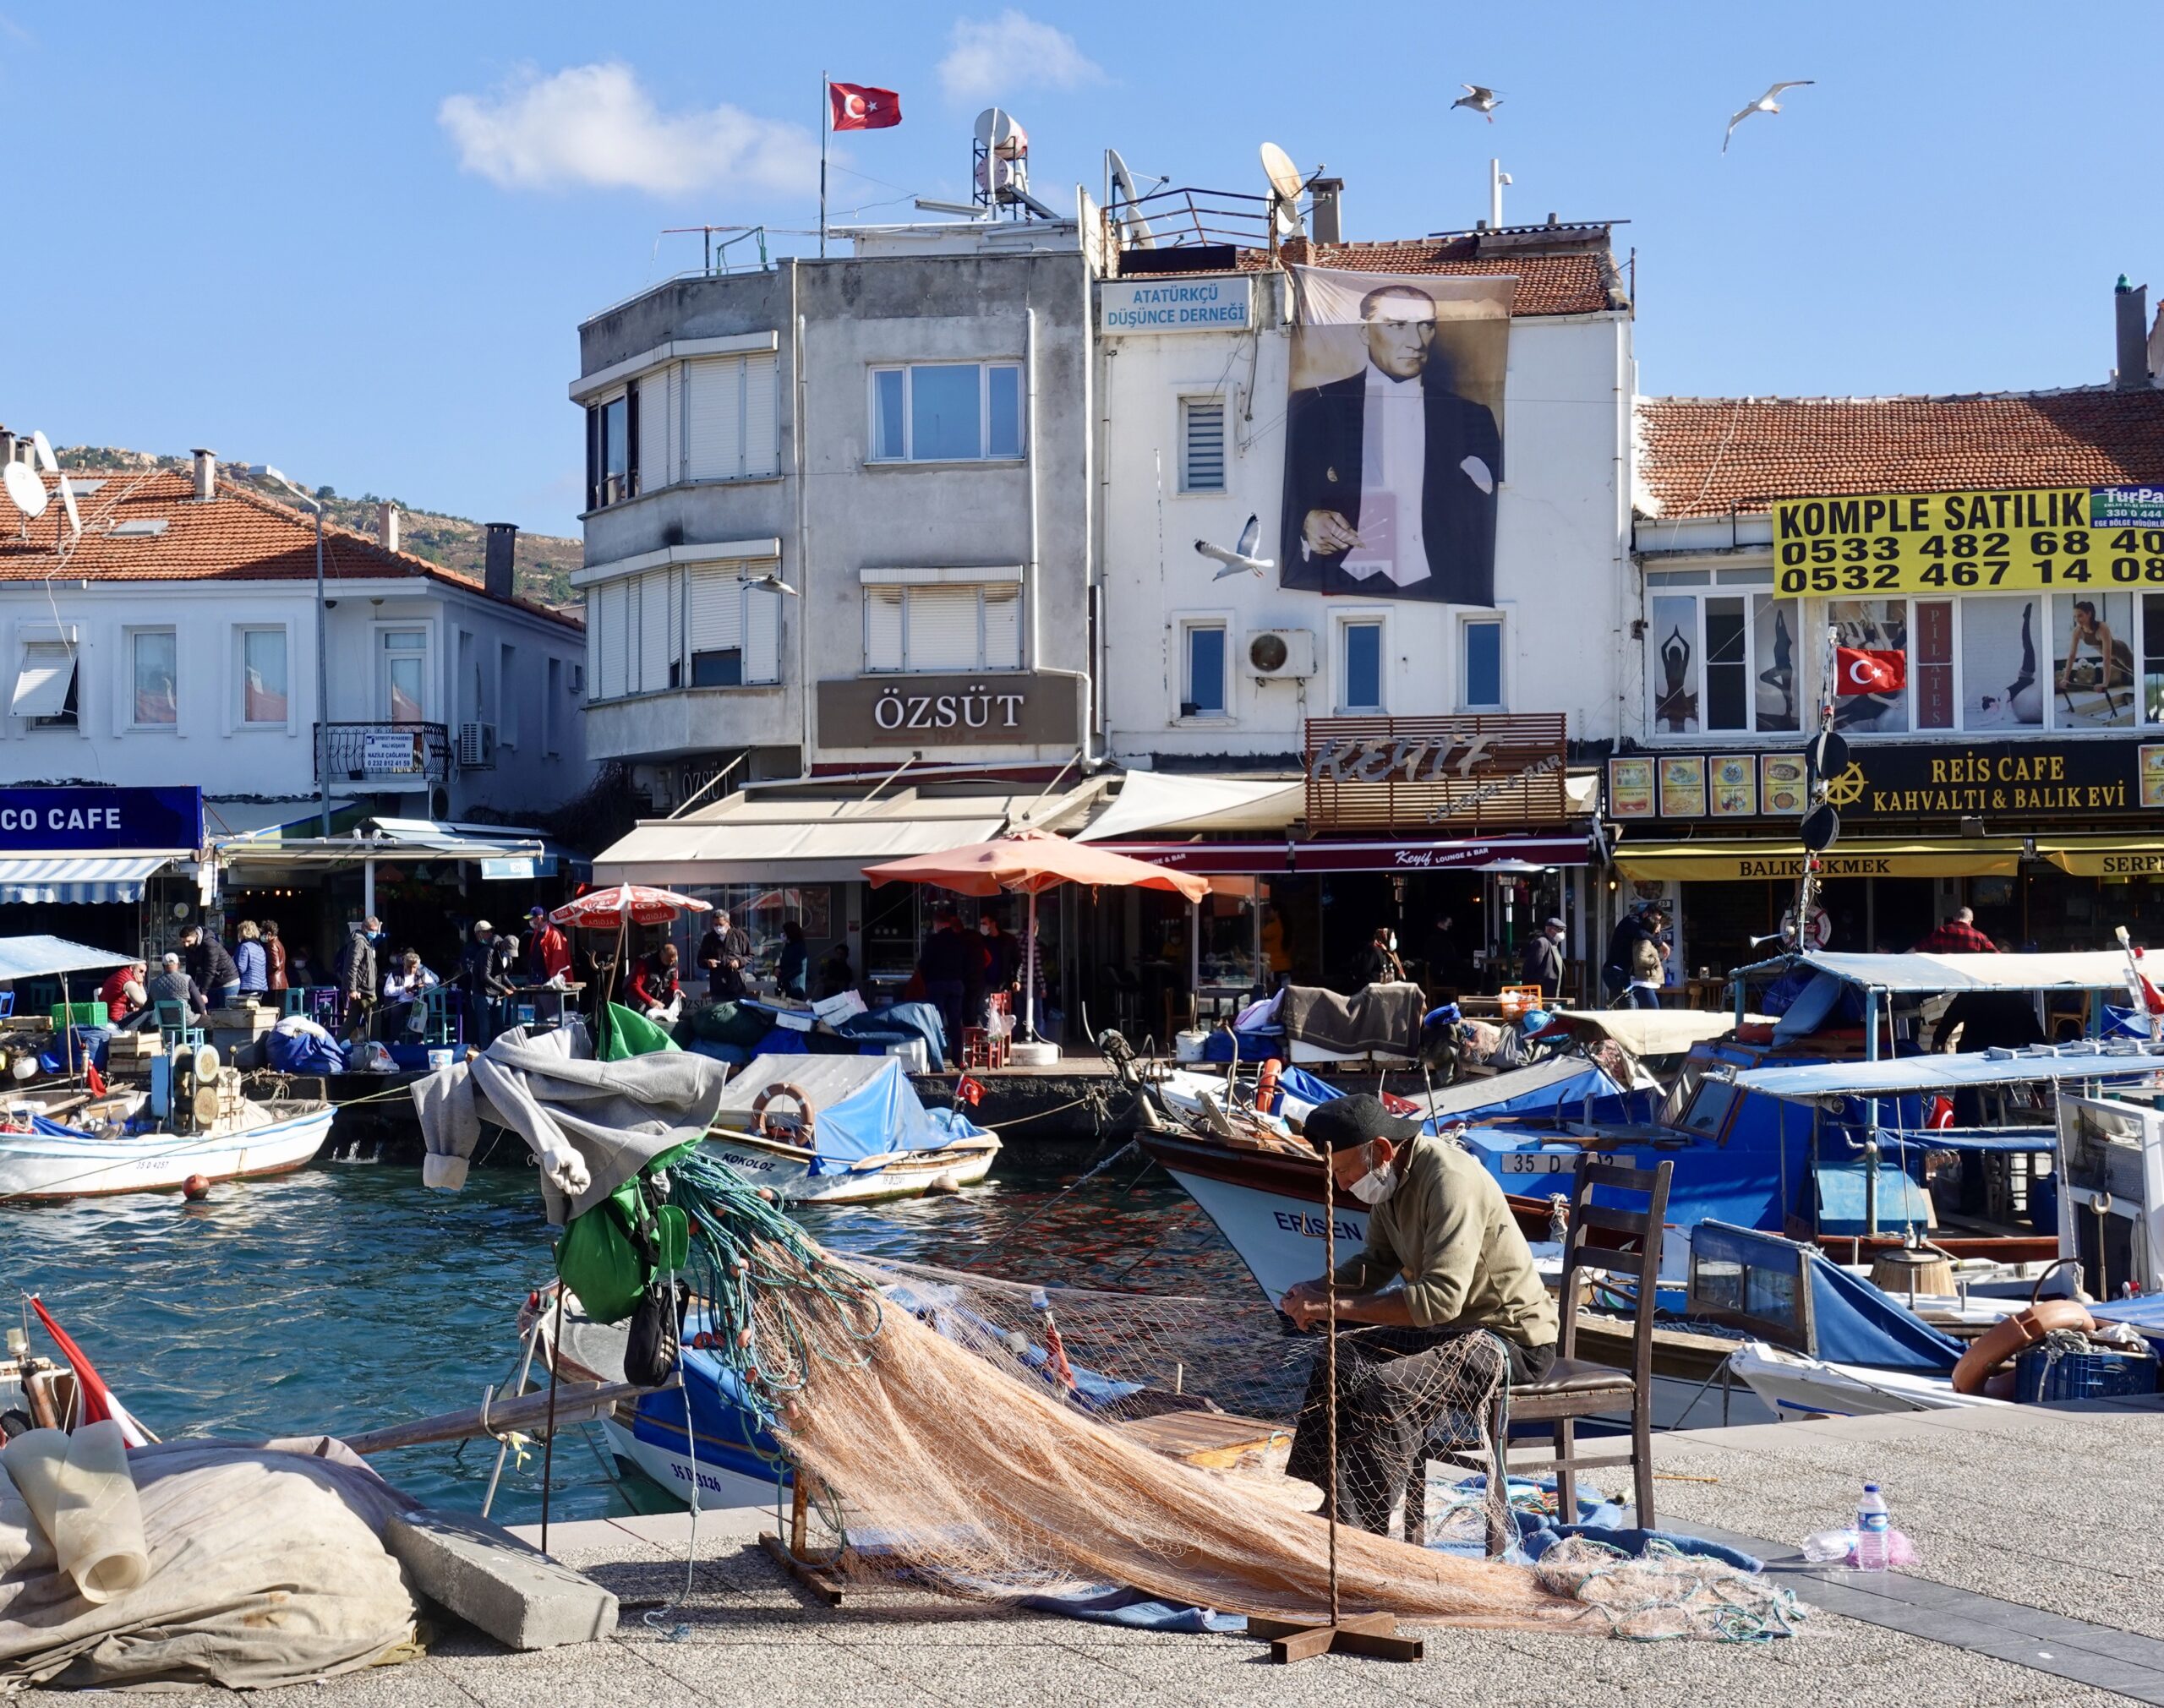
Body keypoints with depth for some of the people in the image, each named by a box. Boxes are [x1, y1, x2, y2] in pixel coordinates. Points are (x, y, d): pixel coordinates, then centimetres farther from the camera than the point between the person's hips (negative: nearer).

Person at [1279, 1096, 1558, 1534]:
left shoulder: (1450, 1181, -26)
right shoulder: (1394, 1175, 3)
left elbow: (1441, 1298, -33)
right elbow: (1377, 1260, 16)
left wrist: (1337, 1306, -31)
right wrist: (1319, 1289, -4)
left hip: (1511, 1338, -9)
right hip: (1452, 1325, 9)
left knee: (1387, 1387, -28)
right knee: (1337, 1362, -4)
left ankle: (1356, 1533, -19)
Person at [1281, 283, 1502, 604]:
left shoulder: (1472, 418, 14)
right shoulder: (1313, 409, 10)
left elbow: (1490, 525, 15)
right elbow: (1288, 502, 10)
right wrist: (1307, 524, -10)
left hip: (1442, 598, 1)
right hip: (1337, 592, -1)